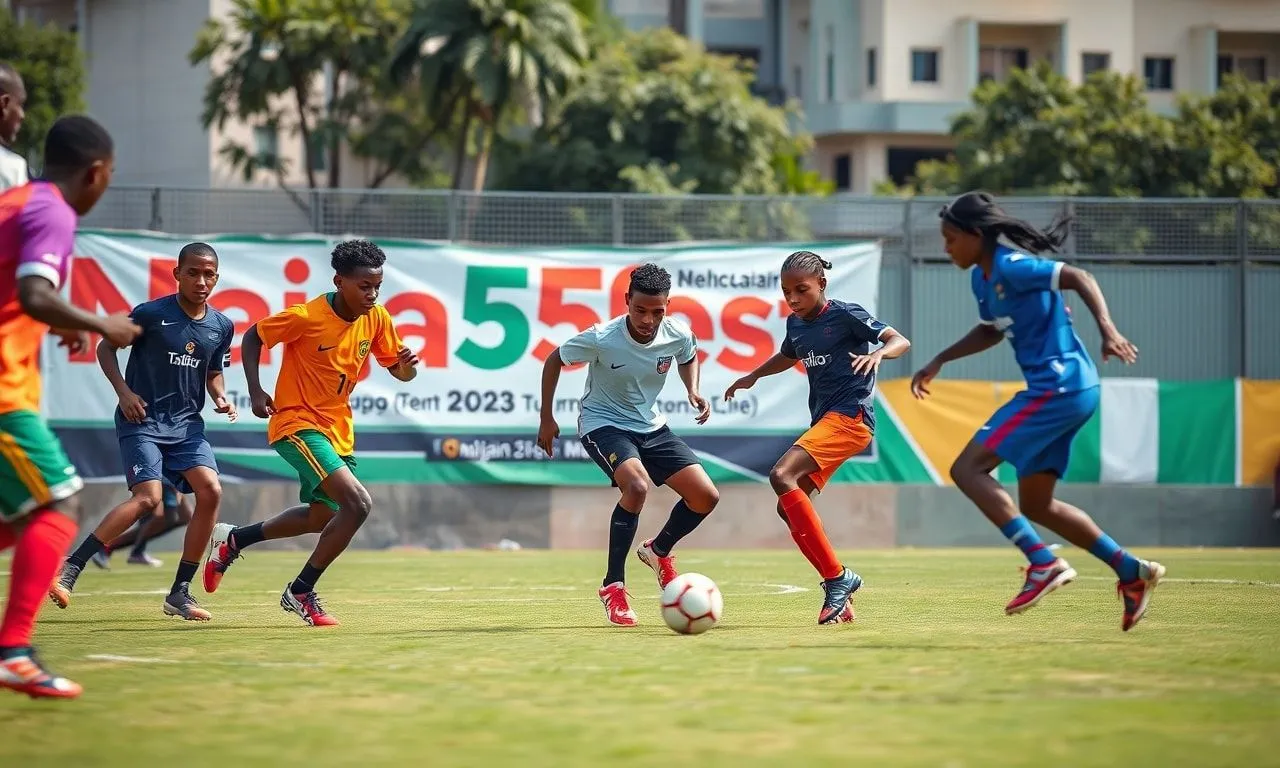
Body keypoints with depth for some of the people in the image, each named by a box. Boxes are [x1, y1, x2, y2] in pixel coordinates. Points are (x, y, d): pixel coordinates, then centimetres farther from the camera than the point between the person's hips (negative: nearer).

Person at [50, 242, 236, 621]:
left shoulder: (222, 326, 5)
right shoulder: (150, 313, -10)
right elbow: (105, 348, 1)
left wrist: (220, 397, -1)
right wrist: (124, 391, -11)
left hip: (186, 423, 5)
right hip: (142, 420, -5)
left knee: (211, 491, -14)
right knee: (148, 498, -23)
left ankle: (180, 592, -4)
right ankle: (70, 568, -17)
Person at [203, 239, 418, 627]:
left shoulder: (377, 319, -4)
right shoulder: (306, 317, -20)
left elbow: (399, 371, 5)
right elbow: (252, 337, -7)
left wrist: (407, 365, -18)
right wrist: (255, 391, -17)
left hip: (337, 430, 8)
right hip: (297, 424, -8)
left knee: (323, 516, 23)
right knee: (358, 504, -23)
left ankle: (233, 540, 42)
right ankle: (301, 592, -9)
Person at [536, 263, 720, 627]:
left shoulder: (678, 335, -14)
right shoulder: (602, 339, -26)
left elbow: (688, 357, 13)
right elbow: (554, 360, -8)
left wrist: (693, 391, -6)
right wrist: (547, 419, -4)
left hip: (651, 426, 5)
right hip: (603, 424, -5)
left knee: (706, 496, -5)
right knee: (637, 485, -34)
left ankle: (659, 551, 25)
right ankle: (613, 586, -21)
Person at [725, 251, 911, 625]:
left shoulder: (846, 315, -8)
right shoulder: (796, 323, 14)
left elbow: (900, 341, -14)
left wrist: (878, 354, -33)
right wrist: (752, 376, 35)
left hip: (850, 415, -9)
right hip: (823, 421, 9)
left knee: (782, 476, -25)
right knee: (789, 508, 3)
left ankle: (837, 576, -22)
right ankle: (840, 599, 6)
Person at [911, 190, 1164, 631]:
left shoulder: (1011, 267, -14)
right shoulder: (982, 278, 15)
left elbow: (1078, 278, -20)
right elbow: (991, 331, 32)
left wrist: (1107, 329, -33)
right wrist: (939, 362, 26)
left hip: (1058, 387, -10)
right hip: (1065, 392, 10)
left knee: (968, 469, -13)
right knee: (1035, 505, 15)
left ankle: (1044, 564, -19)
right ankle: (1132, 572, 16)